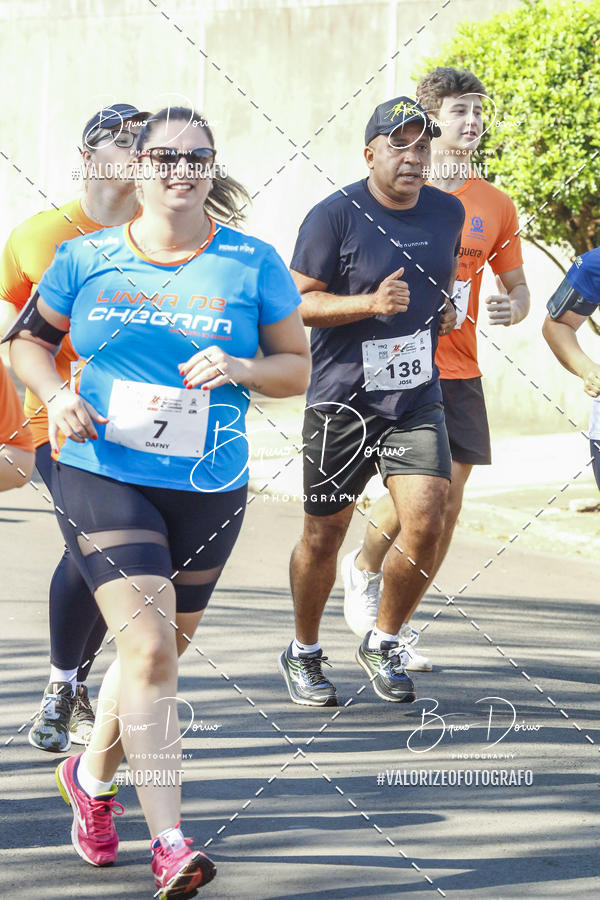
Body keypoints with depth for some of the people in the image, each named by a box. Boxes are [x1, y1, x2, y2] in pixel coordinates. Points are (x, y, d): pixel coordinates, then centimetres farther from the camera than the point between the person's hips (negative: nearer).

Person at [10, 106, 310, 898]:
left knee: (158, 654, 16)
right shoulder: (89, 260, 1)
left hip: (209, 490, 2)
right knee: (149, 649, -16)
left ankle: (92, 775, 43)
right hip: (104, 478, -2)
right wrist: (57, 395, -6)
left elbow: (298, 368, 6)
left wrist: (238, 368, -14)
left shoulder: (252, 265, 1)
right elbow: (29, 338, 14)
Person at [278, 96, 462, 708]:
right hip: (340, 403, -4)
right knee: (323, 535, 5)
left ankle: (382, 644, 11)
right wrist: (369, 303, -22)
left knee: (426, 524, -12)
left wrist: (440, 309, 12)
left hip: (416, 400, 4)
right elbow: (298, 302, -10)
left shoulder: (447, 213, 7)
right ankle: (303, 654, 28)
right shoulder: (335, 216, -10)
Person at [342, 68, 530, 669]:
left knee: (446, 507, 1)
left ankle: (395, 625, 15)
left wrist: (512, 307, -6)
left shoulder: (496, 207, 9)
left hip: (459, 374, 4)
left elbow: (517, 286, 17)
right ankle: (364, 566, 19)